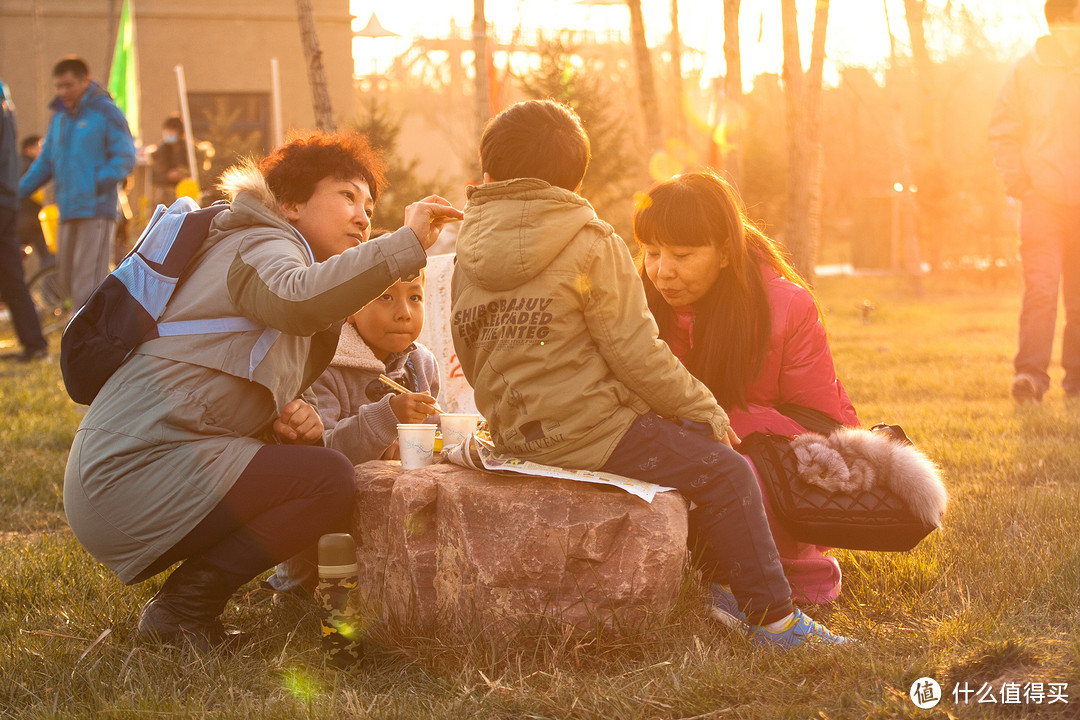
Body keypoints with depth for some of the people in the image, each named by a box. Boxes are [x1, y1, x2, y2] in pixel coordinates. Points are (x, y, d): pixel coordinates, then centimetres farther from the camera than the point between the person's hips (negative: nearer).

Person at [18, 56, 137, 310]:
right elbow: (45, 162, 21)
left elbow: (125, 159, -8)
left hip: (96, 210, -7)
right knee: (67, 281, 10)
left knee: (87, 284, -10)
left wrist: (99, 183, -23)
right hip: (67, 213, 7)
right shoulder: (59, 117, 17)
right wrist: (17, 191, 9)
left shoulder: (106, 113, -3)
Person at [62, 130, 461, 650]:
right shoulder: (262, 245, -4)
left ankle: (184, 604, 8)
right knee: (331, 479, -18)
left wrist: (293, 417, 1)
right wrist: (406, 242, -28)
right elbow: (296, 300, -31)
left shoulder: (276, 252, 27)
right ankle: (181, 610, -10)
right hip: (135, 471, -10)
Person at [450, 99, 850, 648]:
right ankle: (770, 614, -1)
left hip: (518, 437, 8)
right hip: (589, 432, -8)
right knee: (726, 471, -1)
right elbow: (634, 352, -12)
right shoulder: (590, 244, -9)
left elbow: (474, 366, 15)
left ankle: (720, 583, 24)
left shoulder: (466, 260, 9)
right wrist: (706, 411, 0)